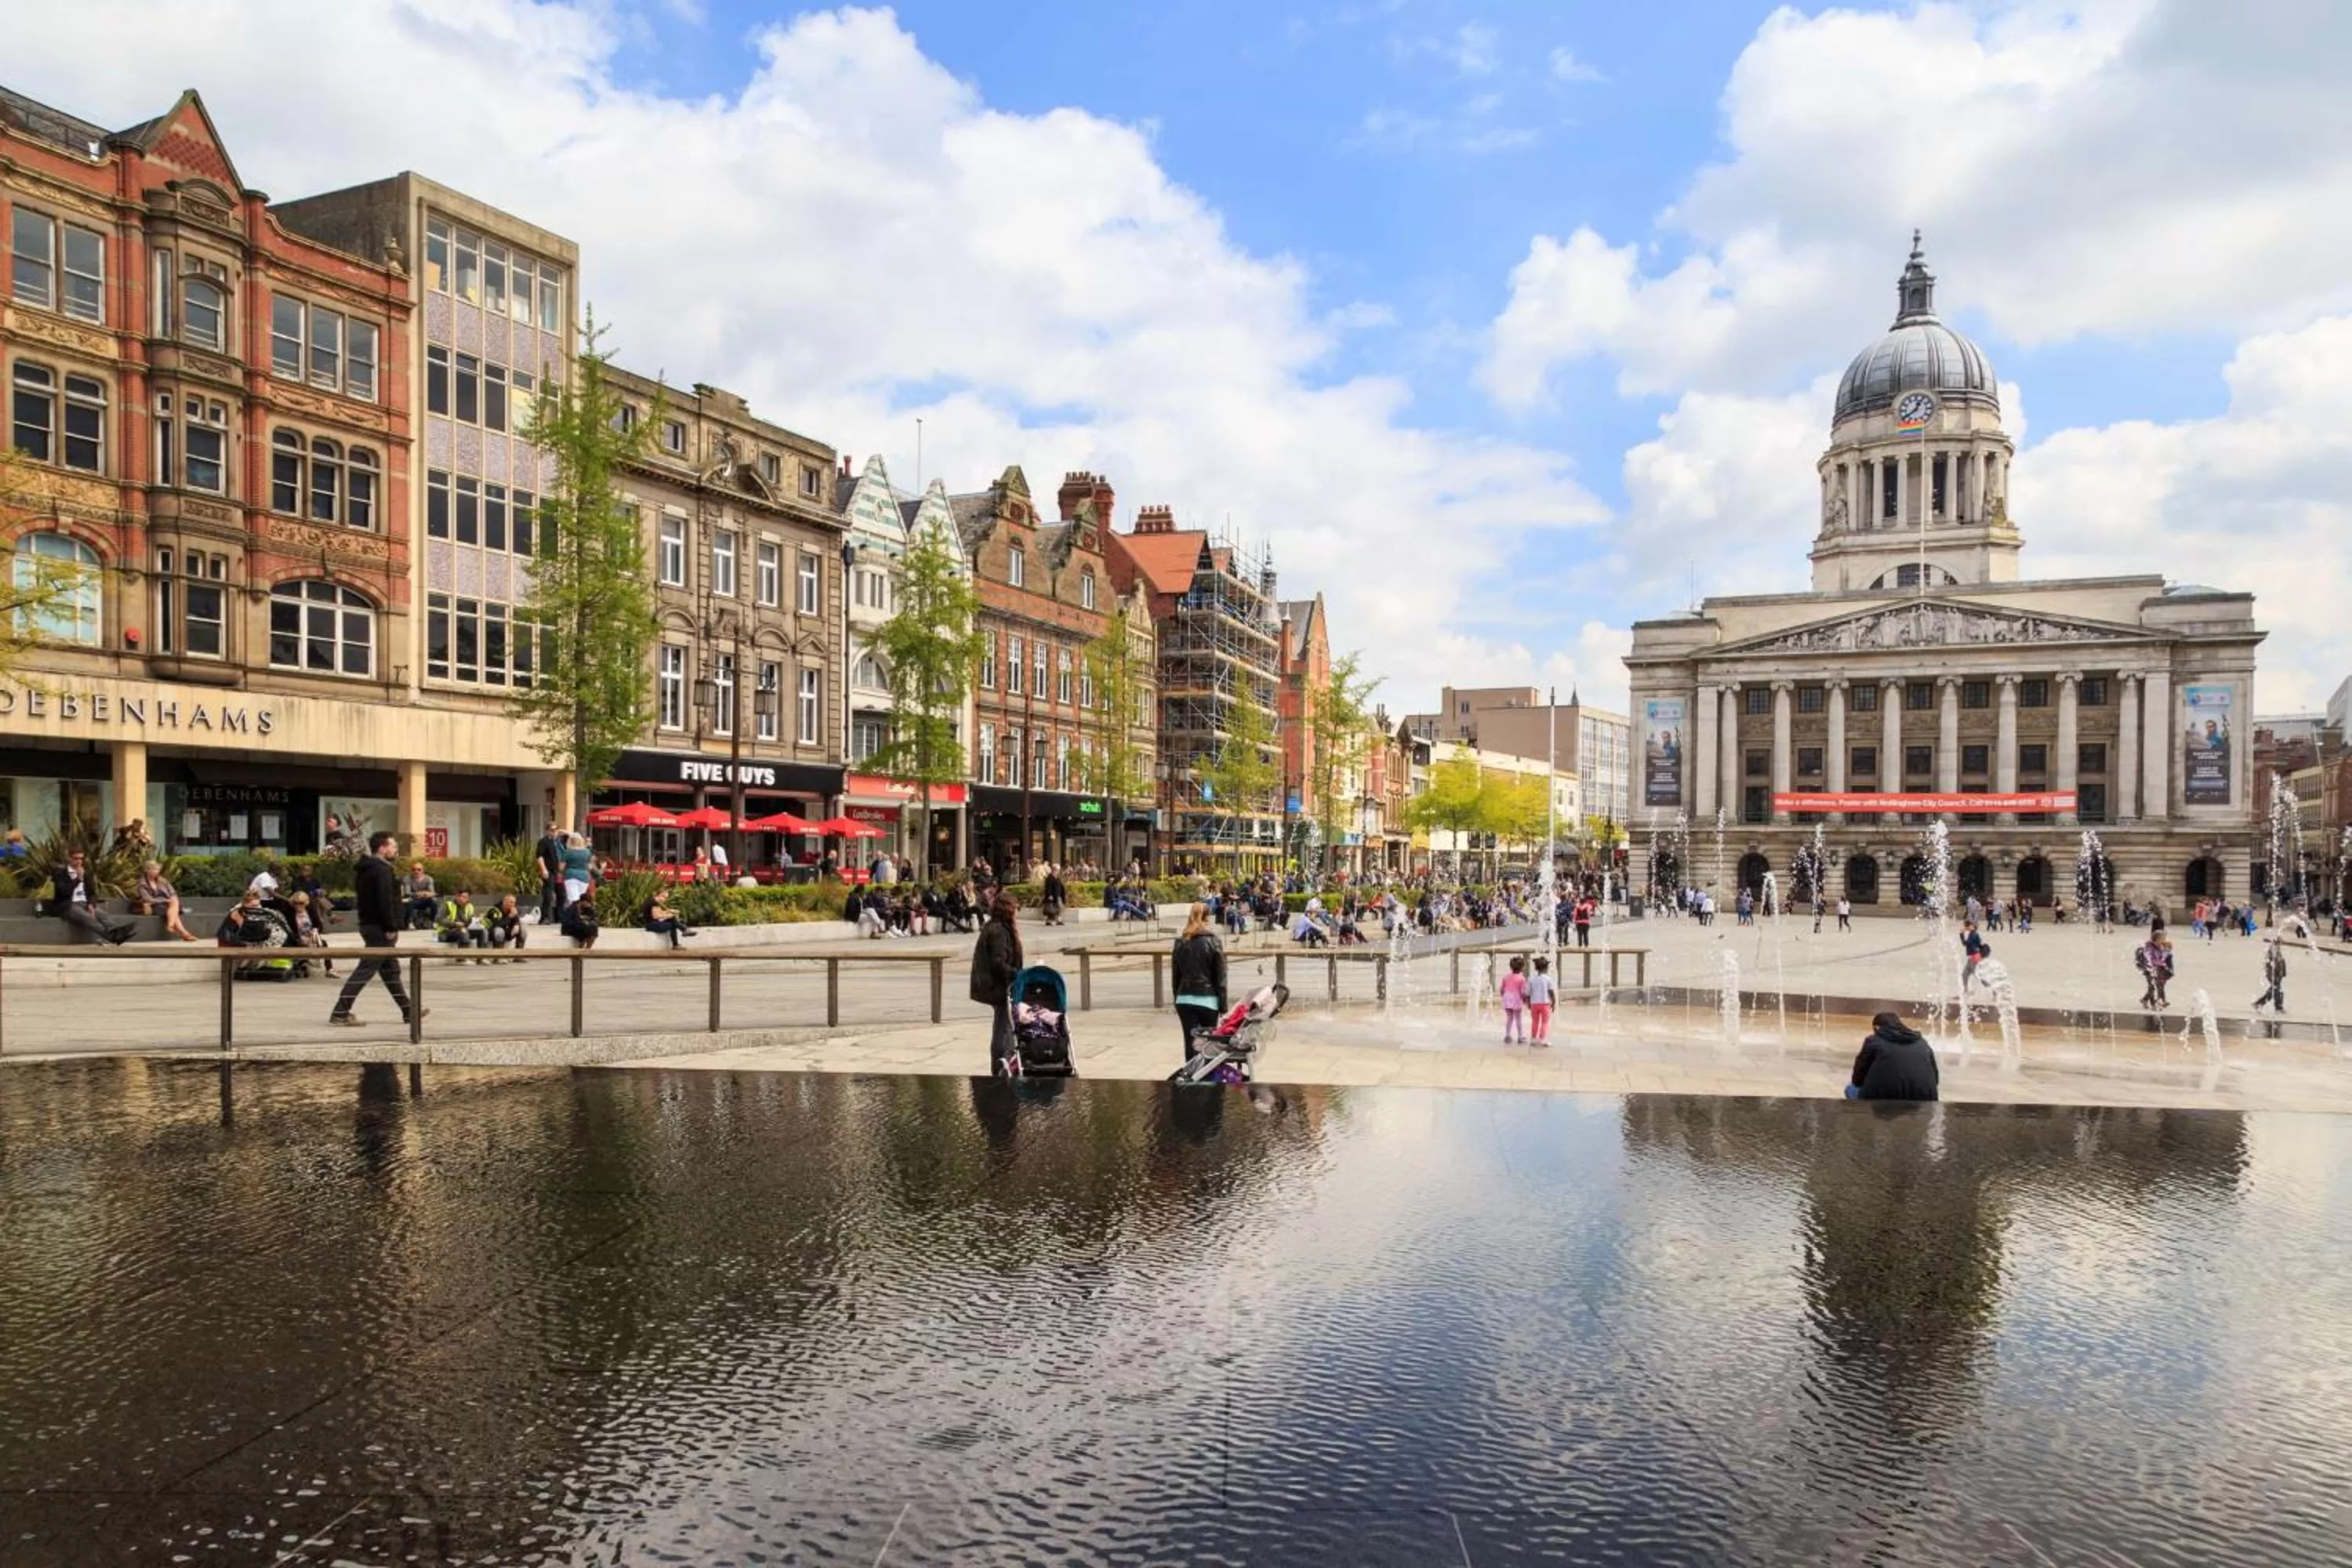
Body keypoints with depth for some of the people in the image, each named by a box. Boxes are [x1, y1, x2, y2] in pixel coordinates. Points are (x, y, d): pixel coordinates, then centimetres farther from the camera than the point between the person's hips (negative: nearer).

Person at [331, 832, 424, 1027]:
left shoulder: (367, 869, 16)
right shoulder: (381, 870, -15)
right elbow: (385, 901, -23)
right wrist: (392, 927, -19)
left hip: (369, 925, 11)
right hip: (380, 929, -11)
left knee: (391, 970, 14)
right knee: (365, 970, -8)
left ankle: (408, 1011, 21)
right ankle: (340, 1013, -8)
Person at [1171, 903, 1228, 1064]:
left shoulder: (1181, 943, 6)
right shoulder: (1213, 942, -4)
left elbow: (1176, 975, 12)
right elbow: (1220, 977, -4)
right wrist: (1223, 1006, 0)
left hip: (1185, 999, 3)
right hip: (1208, 999, -3)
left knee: (1191, 1043, 1)